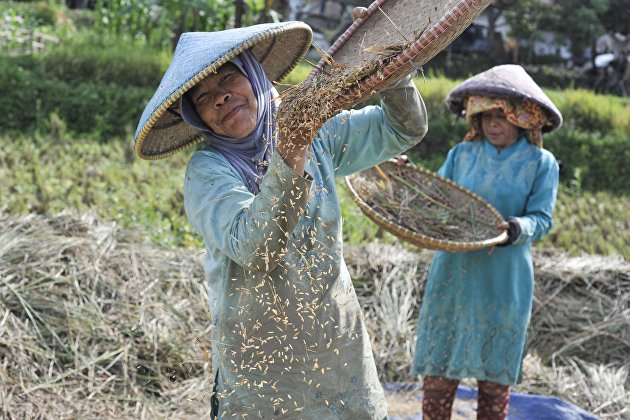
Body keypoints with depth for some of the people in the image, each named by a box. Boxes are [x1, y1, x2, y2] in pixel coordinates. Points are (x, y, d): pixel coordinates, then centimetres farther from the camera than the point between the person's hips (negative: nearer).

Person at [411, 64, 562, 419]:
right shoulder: (462, 154, 6)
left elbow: (541, 219, -7)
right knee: (438, 369, 6)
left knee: (495, 375, 9)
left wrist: (517, 230, -27)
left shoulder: (540, 163, -2)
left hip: (504, 283, -2)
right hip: (453, 274, 2)